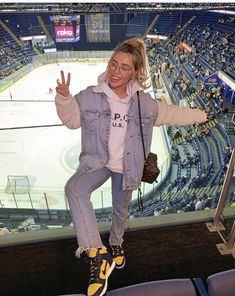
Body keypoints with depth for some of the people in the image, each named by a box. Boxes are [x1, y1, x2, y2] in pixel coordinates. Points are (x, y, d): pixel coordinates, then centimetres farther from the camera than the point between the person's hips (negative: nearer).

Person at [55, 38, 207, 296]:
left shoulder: (144, 102, -6)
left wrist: (200, 115, 19)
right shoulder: (90, 96, -10)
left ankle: (116, 244, 52)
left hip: (126, 166, 2)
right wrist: (64, 97, -21)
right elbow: (72, 120, -3)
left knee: (120, 210, 19)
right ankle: (97, 254, -27)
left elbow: (171, 113, 9)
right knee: (74, 188, -33)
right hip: (97, 161, -1)